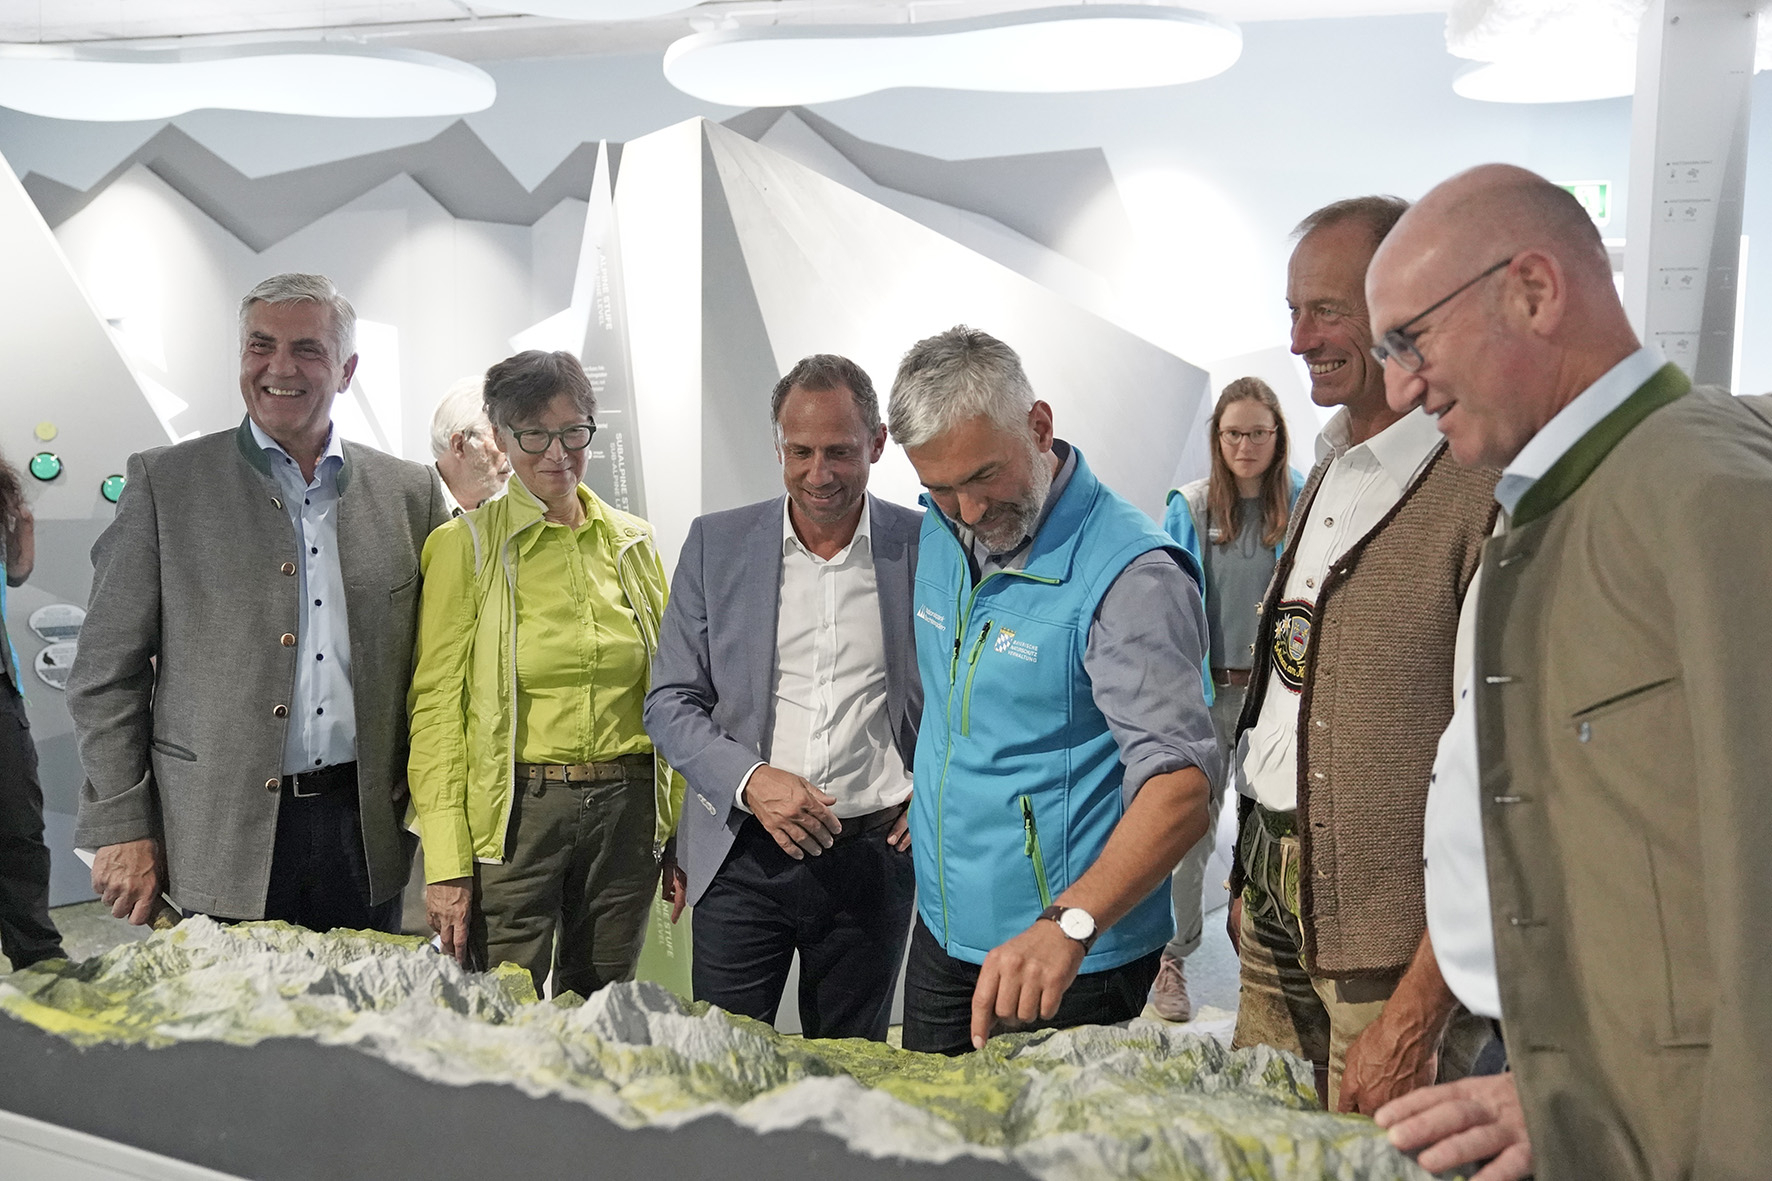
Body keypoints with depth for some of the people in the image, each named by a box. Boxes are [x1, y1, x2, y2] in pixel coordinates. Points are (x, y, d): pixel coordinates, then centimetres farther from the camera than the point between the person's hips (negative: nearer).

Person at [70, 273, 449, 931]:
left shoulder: (409, 491, 7)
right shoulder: (164, 481, 1)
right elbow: (107, 673, 0)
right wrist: (122, 828, -5)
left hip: (365, 832, 2)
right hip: (221, 840, -2)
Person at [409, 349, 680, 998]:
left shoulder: (634, 541, 9)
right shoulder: (465, 545, -3)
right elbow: (436, 704, -5)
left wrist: (679, 831, 7)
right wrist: (445, 863, -11)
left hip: (626, 810, 4)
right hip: (516, 814, -3)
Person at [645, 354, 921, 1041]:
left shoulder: (927, 548, -1)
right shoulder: (716, 543, 2)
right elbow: (669, 703, 3)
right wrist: (751, 780, -13)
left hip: (873, 856, 0)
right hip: (742, 856, 1)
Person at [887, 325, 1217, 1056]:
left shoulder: (1130, 574, -23)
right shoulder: (940, 534, 2)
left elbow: (1180, 788, -30)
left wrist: (1068, 924, -42)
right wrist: (934, 798, 12)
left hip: (1071, 966, -7)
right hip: (943, 931, 7)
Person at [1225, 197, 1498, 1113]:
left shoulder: (1486, 490, -17)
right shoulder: (1329, 475, 12)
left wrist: (1421, 1006, -20)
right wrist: (1252, 877, 14)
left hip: (1398, 942, -8)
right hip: (1274, 911, 8)